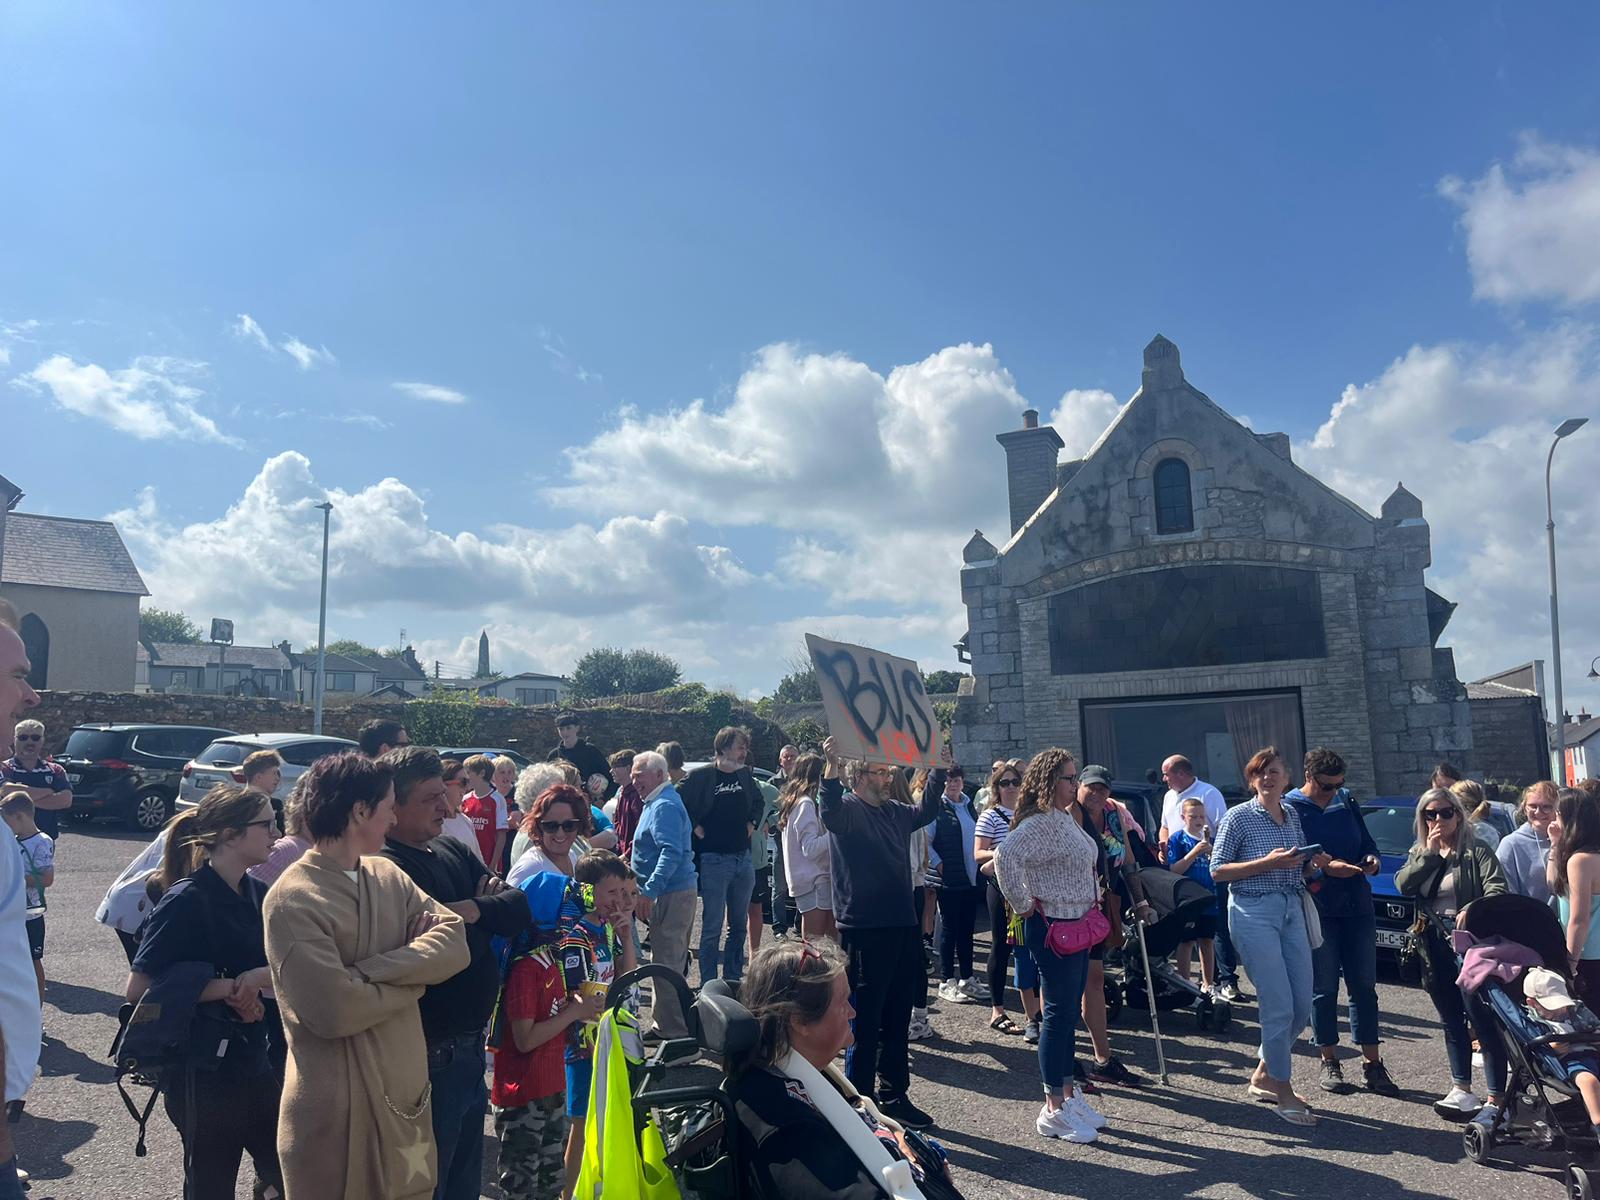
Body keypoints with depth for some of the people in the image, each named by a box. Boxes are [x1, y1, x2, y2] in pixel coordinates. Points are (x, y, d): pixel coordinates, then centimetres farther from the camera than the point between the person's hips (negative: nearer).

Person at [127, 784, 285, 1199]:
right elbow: (138, 989, -19)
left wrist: (261, 975, -13)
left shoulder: (258, 894, 3)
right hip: (204, 1073, -6)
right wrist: (224, 988, -19)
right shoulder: (186, 900, -16)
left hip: (256, 1063, 6)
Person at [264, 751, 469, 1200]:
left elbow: (453, 943, -6)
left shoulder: (388, 875, 5)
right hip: (337, 1111, -6)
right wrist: (414, 976, -9)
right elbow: (335, 1009, -24)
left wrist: (368, 969, -19)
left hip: (405, 1095, 6)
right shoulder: (292, 899, -16)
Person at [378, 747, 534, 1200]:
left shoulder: (452, 850, 6)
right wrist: (488, 921, -14)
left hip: (470, 1046, 8)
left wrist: (475, 910, -17)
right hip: (433, 1055, -8)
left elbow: (522, 908, -2)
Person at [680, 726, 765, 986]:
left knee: (738, 925, 14)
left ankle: (733, 979, 26)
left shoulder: (745, 775, 9)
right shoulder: (700, 776, -9)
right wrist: (695, 827, -9)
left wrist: (753, 822, 11)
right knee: (712, 927, -4)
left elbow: (759, 802, 26)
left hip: (744, 859, 6)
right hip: (714, 860, -6)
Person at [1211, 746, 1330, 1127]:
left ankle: (1264, 1075, 26)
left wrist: (1314, 863, 0)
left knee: (1303, 1005, 8)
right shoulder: (1239, 817, -8)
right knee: (1278, 1005, -7)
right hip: (1254, 912, -7)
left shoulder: (1293, 815, 11)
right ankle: (1283, 1092, 8)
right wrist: (1268, 862, -18)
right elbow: (1218, 870, -10)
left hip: (1292, 910, 7)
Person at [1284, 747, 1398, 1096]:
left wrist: (1371, 858, -5)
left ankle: (1372, 1065, 16)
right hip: (1317, 909, -4)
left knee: (1364, 985, 7)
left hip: (1358, 906, 5)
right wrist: (1326, 868, -23)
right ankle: (1330, 1063, 16)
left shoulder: (1346, 800, 10)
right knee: (1323, 988, 3)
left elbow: (1366, 841, 16)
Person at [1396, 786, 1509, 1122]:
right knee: (1451, 1020, 12)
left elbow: (1496, 889, -17)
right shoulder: (1419, 853, 14)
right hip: (1433, 946, 6)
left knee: (1482, 1017, -6)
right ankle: (1462, 1090, 21)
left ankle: (1496, 1097, 1)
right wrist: (1429, 853, -8)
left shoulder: (1476, 851, -3)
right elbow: (1403, 885, -2)